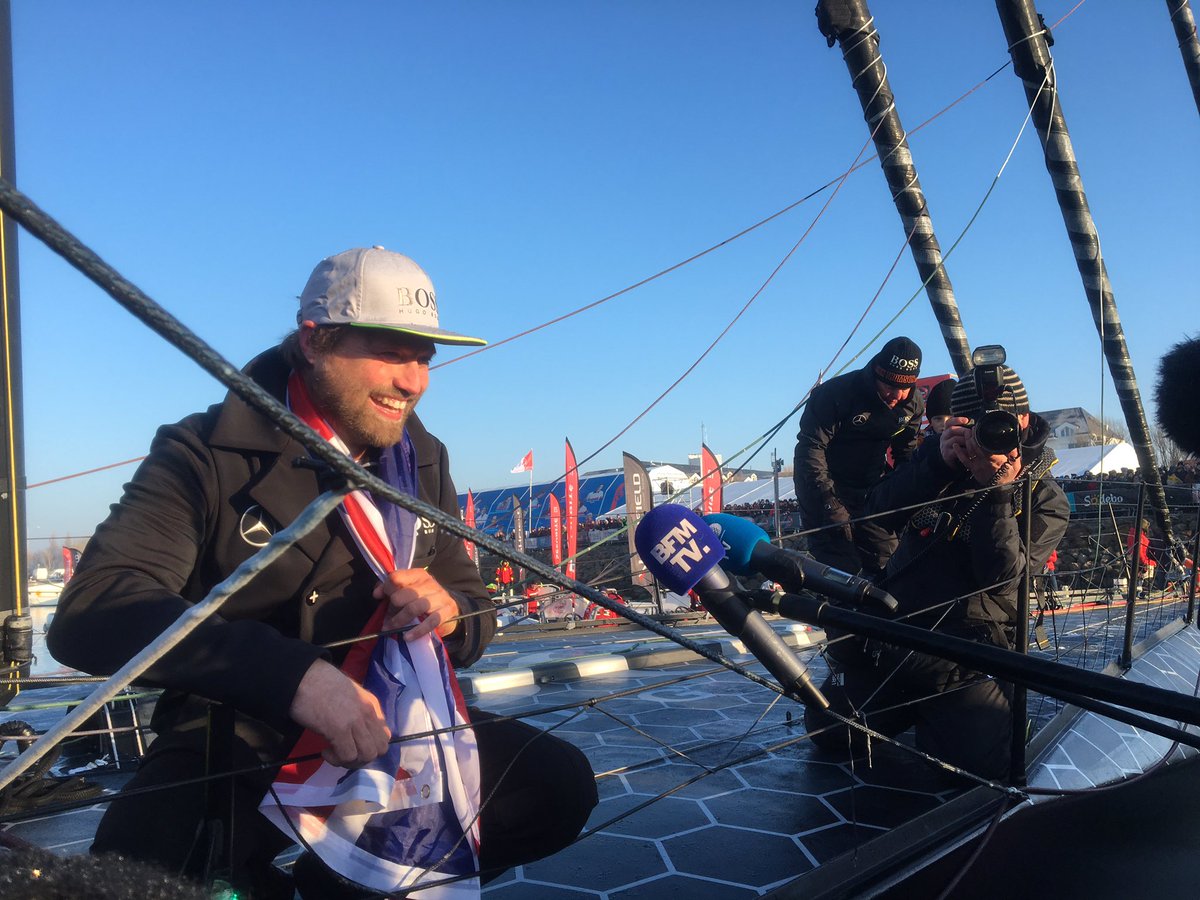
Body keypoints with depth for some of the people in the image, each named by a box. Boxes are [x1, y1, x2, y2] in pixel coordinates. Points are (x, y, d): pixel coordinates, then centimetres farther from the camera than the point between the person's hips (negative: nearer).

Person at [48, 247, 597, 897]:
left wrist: (449, 613, -16)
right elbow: (89, 614, -25)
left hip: (391, 726, 5)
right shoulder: (206, 454, -10)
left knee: (559, 785, -12)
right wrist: (294, 674, -38)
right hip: (231, 747, -4)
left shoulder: (422, 461, 6)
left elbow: (473, 607, 11)